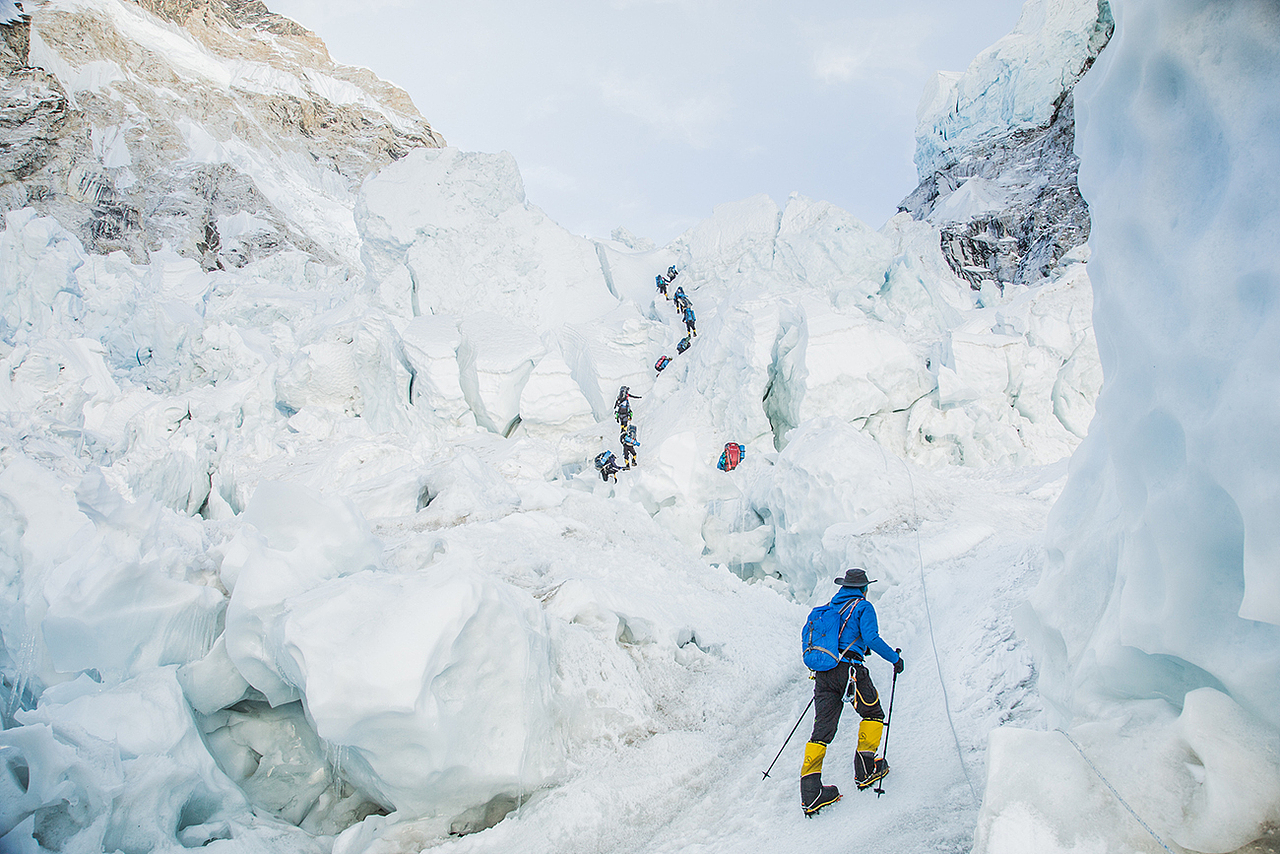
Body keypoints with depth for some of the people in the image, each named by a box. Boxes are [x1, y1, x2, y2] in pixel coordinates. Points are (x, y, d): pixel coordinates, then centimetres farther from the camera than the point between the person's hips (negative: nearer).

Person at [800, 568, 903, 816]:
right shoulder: (862, 606, 4)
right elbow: (871, 638, -11)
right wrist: (895, 658, 1)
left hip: (822, 673, 6)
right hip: (849, 670, -5)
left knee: (822, 729, 3)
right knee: (873, 714, 18)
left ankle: (810, 790, -6)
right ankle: (866, 769, 14)